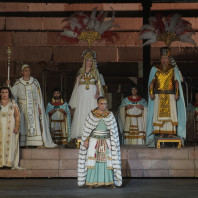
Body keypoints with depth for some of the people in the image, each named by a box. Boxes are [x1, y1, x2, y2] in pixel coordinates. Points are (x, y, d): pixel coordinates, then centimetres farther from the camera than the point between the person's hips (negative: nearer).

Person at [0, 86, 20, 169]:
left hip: (10, 128, -1)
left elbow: (17, 116, 2)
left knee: (9, 143, -5)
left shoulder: (13, 103, 6)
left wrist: (17, 127, -8)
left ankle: (9, 162, -5)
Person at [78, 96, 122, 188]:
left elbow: (113, 130, 6)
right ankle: (91, 181, -3)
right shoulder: (92, 114, -2)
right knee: (92, 159, -5)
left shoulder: (110, 115, 2)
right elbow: (86, 129, 2)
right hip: (94, 140, -1)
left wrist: (114, 142, 2)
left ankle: (109, 181, 1)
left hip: (106, 141, 1)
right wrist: (86, 140, -4)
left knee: (108, 159, -4)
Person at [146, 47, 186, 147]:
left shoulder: (173, 69, 9)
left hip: (170, 95, 0)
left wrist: (177, 93, -4)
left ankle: (171, 132, -5)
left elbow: (177, 82, 7)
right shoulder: (155, 69, 9)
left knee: (171, 113, -7)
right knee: (158, 113, -5)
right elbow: (151, 82, 7)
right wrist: (151, 93, -5)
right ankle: (161, 133, -4)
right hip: (158, 96, 0)